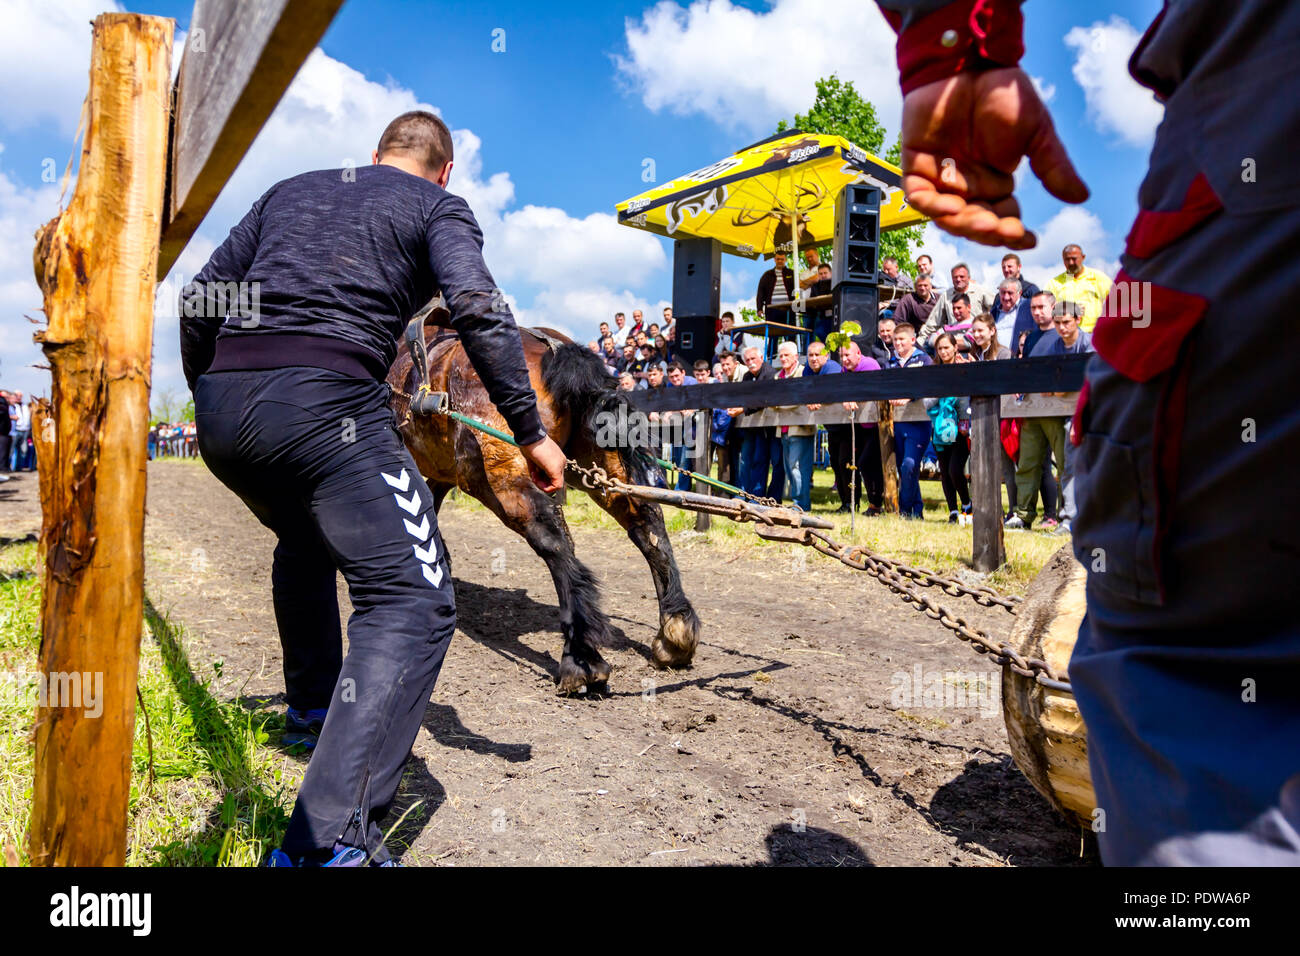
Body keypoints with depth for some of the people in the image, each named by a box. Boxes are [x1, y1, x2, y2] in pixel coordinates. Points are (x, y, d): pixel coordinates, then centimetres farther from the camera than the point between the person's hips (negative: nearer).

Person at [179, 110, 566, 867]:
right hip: (326, 402, -7)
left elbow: (199, 303, 25)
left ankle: (312, 707, 44)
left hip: (223, 410, 7)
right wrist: (531, 432, -4)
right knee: (413, 601, -8)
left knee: (305, 537, 33)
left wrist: (209, 394, 38)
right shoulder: (439, 206, 13)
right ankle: (330, 840, -18)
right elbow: (479, 311, -6)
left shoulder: (291, 190, 28)